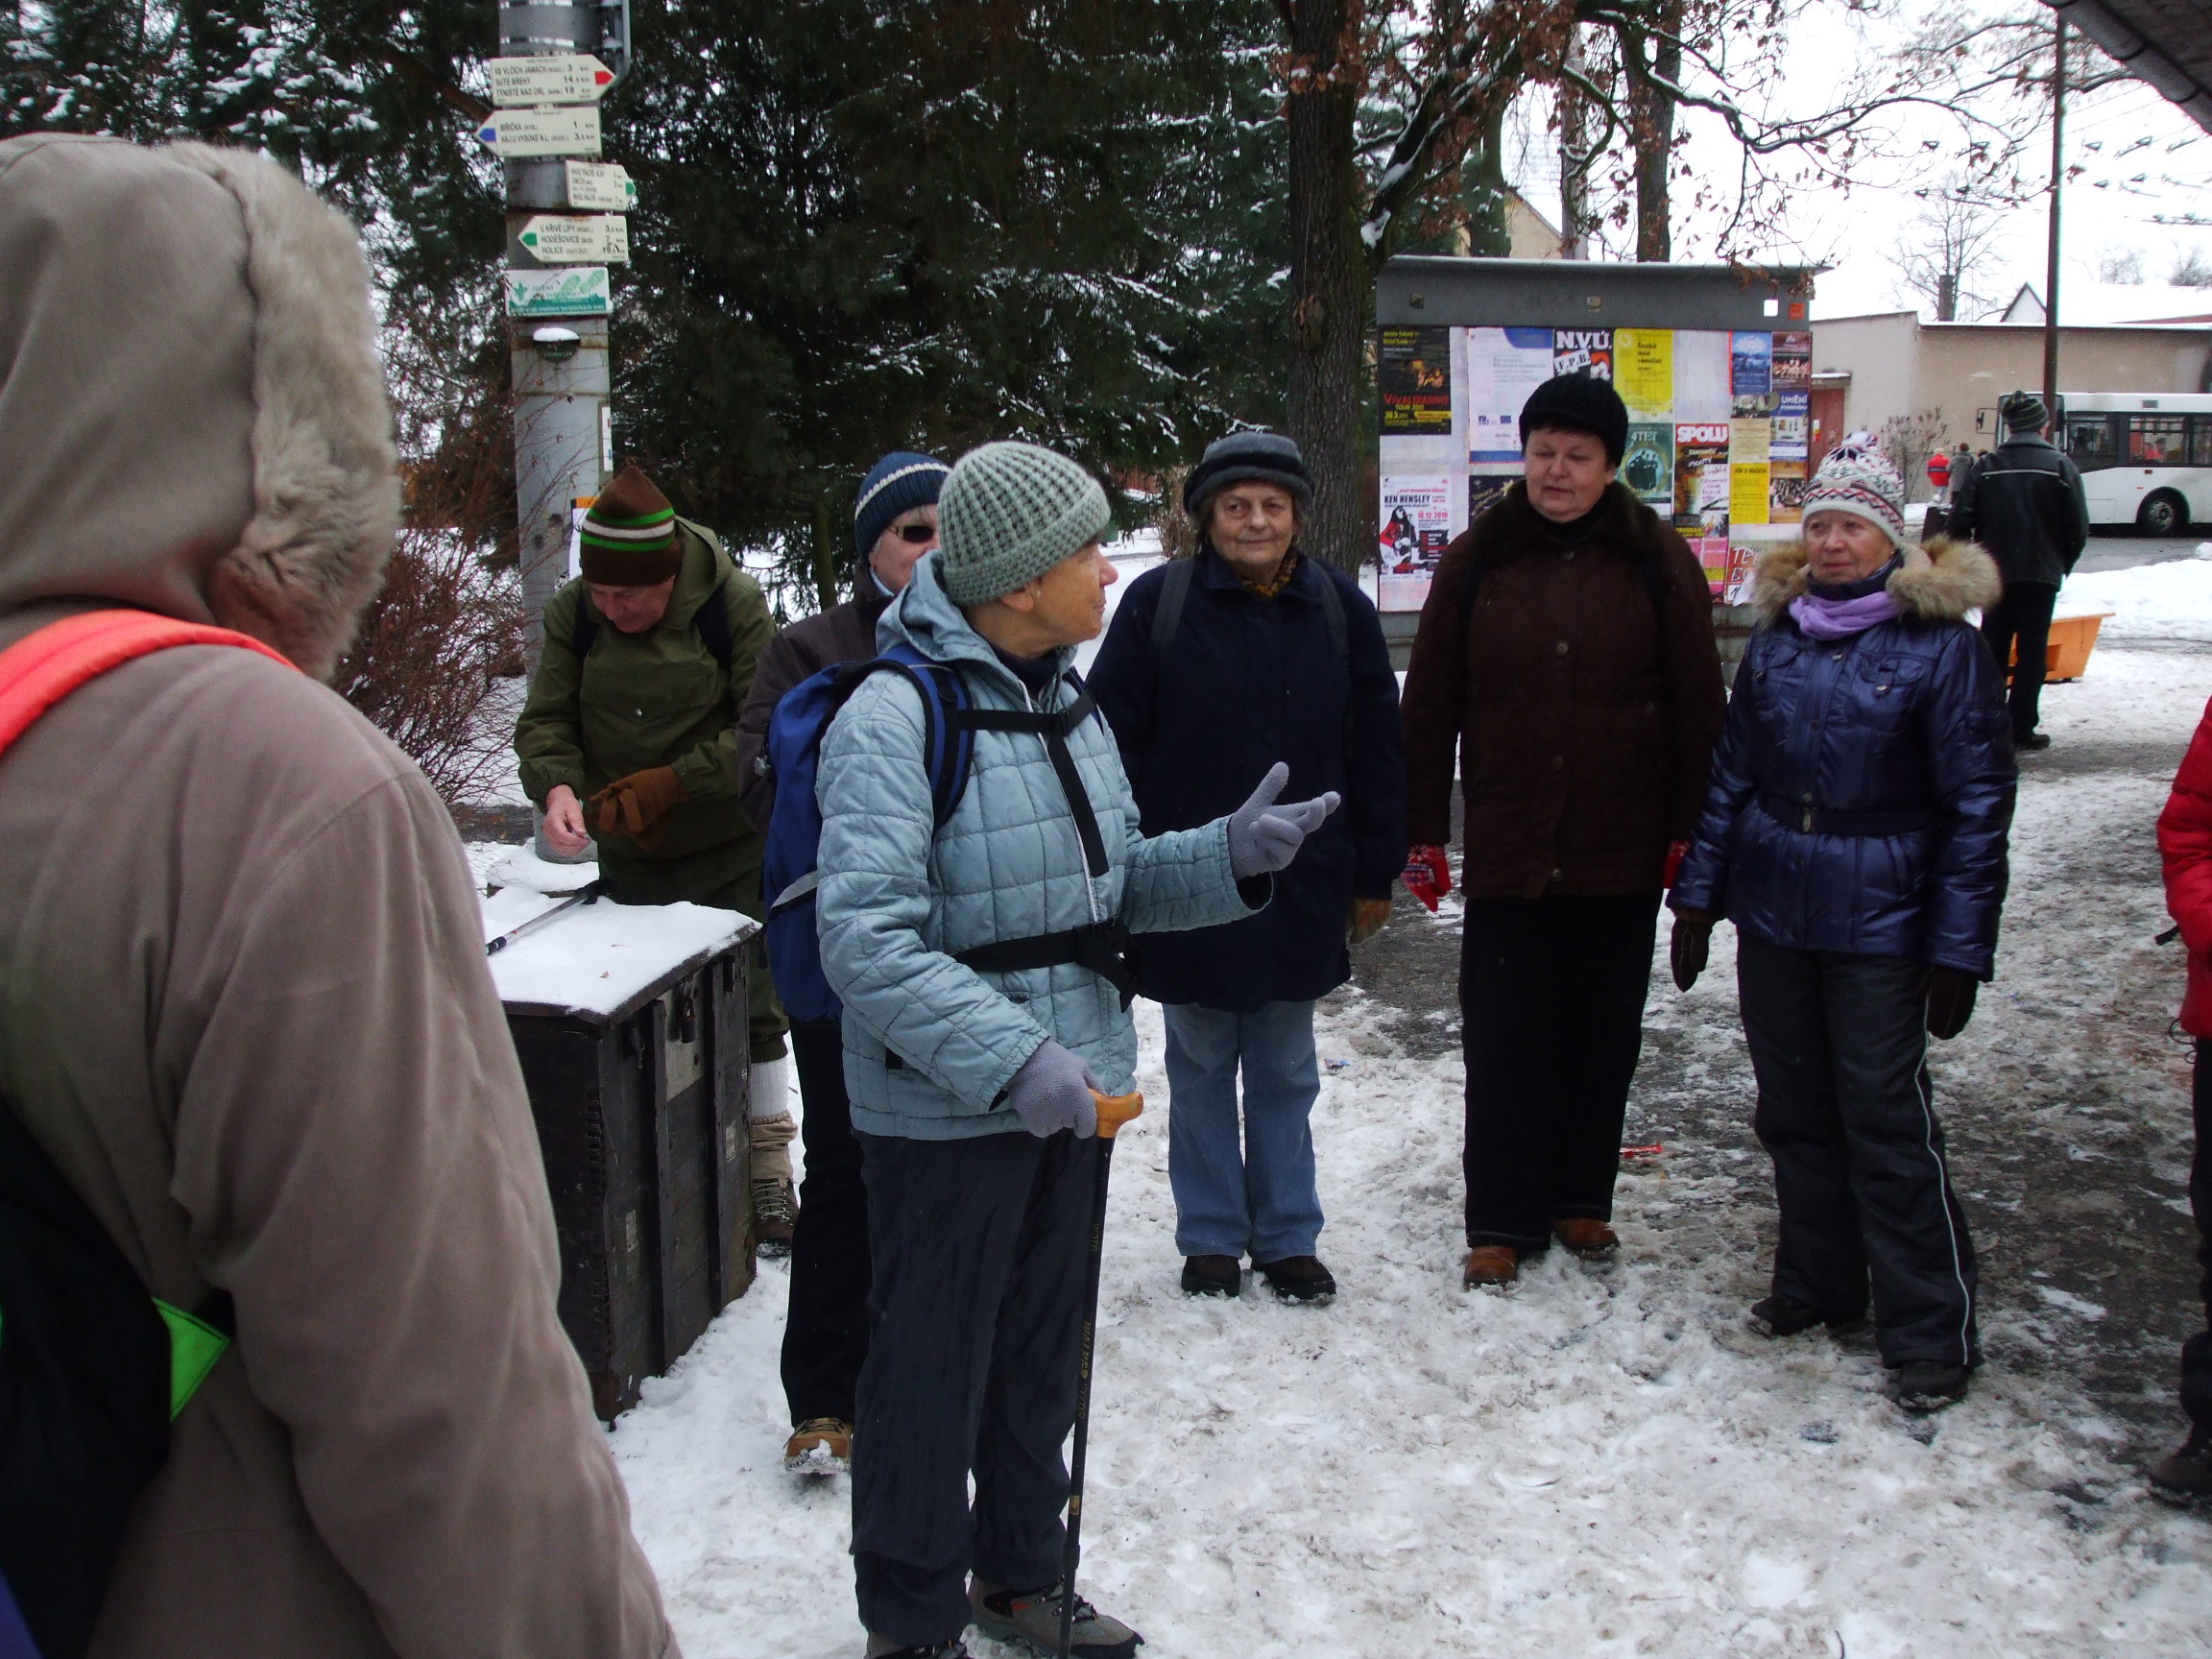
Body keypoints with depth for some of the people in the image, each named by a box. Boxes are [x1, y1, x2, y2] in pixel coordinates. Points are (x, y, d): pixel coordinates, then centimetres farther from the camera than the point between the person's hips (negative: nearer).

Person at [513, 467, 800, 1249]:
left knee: (749, 1007, 1)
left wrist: (673, 785, -25)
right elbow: (545, 719, -2)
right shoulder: (572, 613, -3)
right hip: (628, 860, 4)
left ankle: (767, 1169, 14)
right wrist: (556, 786, -24)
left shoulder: (734, 604, -14)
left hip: (730, 852, -3)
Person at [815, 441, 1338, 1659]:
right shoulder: (898, 715, -19)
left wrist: (1227, 857, -2)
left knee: (1042, 1352, 21)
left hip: (1068, 1088, 8)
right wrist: (1012, 1059, -33)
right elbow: (867, 942, -26)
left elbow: (1113, 886, 15)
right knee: (931, 1371, 7)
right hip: (944, 1112, -8)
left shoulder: (1065, 699, 8)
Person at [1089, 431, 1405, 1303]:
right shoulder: (1158, 603, -6)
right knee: (1200, 1071, 11)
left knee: (1285, 1075, 13)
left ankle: (1287, 1237, 26)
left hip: (1303, 893, 2)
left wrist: (1374, 874, 6)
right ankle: (1210, 1237, 25)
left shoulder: (1339, 609, 1)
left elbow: (1376, 752, 6)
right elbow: (1111, 742, -4)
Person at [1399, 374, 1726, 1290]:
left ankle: (1582, 1198, 29)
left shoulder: (1658, 560, 1)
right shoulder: (1476, 560, 2)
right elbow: (1430, 705, 4)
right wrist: (1423, 833, 1)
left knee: (1603, 1035, 12)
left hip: (1621, 854, 1)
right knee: (1502, 1040, 2)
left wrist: (1691, 834, -1)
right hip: (1507, 851, 0)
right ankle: (1503, 1221, 13)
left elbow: (1697, 706, 3)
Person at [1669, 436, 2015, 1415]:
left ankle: (1931, 1333, 9)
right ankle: (1816, 1286, 30)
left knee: (1888, 1123, -2)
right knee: (1794, 1112, 13)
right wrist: (1698, 894, 8)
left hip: (1877, 926, -5)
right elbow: (1731, 772, 12)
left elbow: (1975, 807, -7)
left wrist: (1959, 949, -10)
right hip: (1771, 911, 5)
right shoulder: (1778, 633, 8)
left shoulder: (1939, 643, -7)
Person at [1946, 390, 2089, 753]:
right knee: (2033, 651, 3)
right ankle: (2021, 729, 1)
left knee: (1992, 647, 12)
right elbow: (2078, 528, -6)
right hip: (2041, 574, -2)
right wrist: (2062, 565, 10)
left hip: (1995, 573, 2)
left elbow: (1958, 523, -6)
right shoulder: (2060, 465, -5)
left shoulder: (1986, 467, -1)